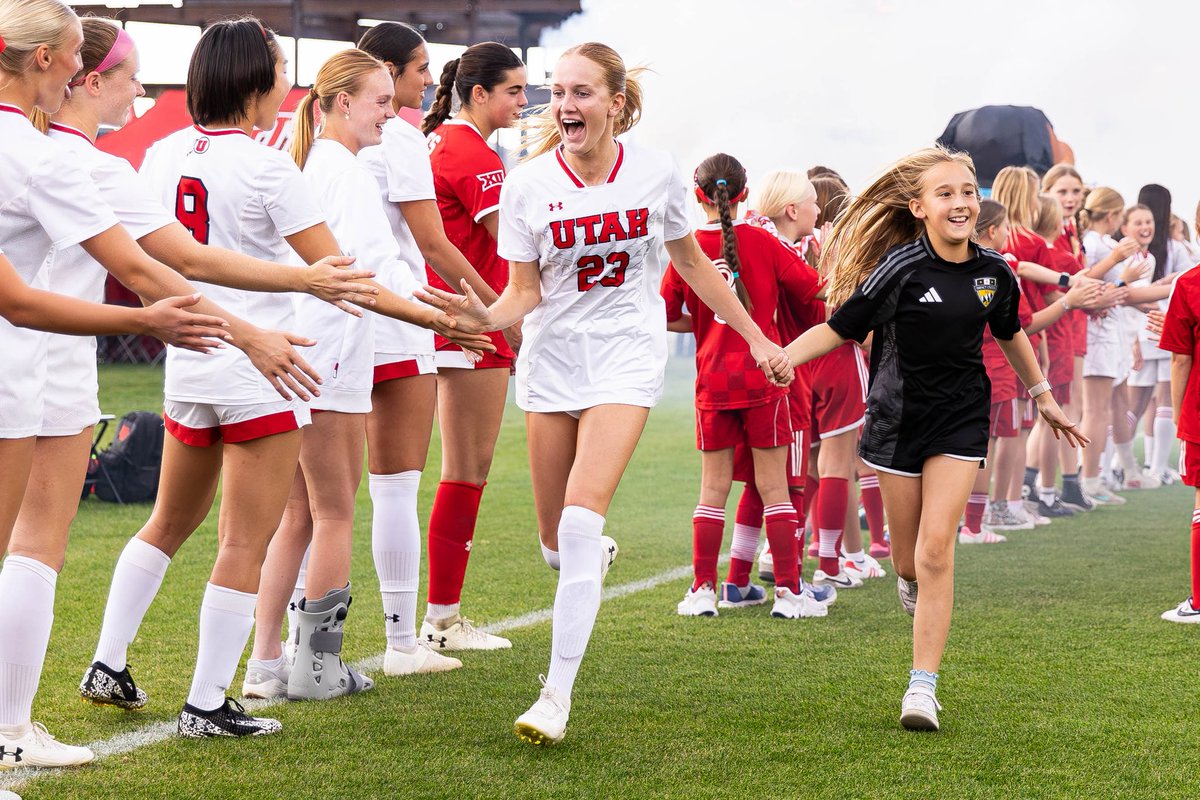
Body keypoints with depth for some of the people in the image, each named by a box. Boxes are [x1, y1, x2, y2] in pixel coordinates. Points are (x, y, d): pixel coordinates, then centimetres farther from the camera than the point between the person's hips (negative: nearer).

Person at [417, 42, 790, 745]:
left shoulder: (656, 174, -6)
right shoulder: (528, 184, -7)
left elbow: (692, 262, 10)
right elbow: (525, 292, -4)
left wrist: (756, 337, 14)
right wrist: (487, 316, -27)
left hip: (627, 355, -2)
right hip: (552, 357, 2)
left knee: (581, 521, -20)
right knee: (558, 544, 7)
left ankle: (558, 694, -15)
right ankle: (594, 558, 48)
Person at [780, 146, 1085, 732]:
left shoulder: (994, 273, -1)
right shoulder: (902, 268, -13)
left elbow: (1010, 334, 18)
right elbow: (839, 328, -10)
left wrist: (1044, 398, 27)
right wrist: (776, 357, -25)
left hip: (960, 421, 1)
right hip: (897, 419, -1)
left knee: (936, 548, -13)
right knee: (908, 559, 8)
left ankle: (923, 685, -9)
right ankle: (912, 581, 48)